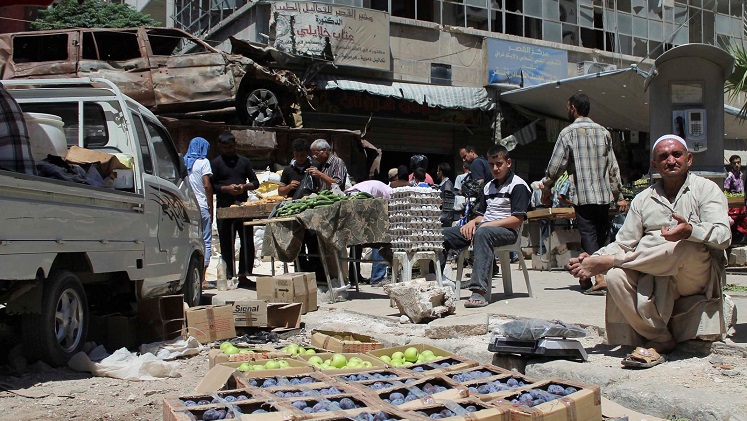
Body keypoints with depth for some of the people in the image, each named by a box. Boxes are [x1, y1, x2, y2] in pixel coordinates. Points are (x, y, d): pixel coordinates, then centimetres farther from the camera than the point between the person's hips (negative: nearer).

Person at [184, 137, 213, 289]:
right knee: (205, 242, 0)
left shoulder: (183, 162, 11)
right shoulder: (203, 162, -2)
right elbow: (207, 186, -9)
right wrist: (211, 208, -3)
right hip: (201, 206, -5)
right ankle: (202, 279, -3)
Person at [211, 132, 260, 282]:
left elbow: (255, 182, 14)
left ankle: (243, 274, 9)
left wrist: (244, 186, -6)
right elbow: (211, 186, -1)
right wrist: (226, 188, -15)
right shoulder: (215, 163, 5)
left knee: (247, 241, 0)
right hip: (224, 207, -3)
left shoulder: (244, 161, 15)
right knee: (226, 243, 1)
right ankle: (229, 276, 8)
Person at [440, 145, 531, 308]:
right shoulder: (488, 186, 23)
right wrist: (473, 222, 1)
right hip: (484, 227, 8)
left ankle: (479, 290, -52)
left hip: (506, 230, -8)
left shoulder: (518, 185, -1)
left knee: (482, 233, -42)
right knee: (443, 234, -9)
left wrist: (488, 224, -16)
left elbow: (517, 219, -11)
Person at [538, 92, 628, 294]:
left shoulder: (568, 132, -4)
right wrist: (620, 196, 14)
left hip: (583, 194, -4)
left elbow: (557, 165, -5)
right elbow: (613, 167, 10)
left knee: (589, 236, -2)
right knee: (600, 236, 11)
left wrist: (546, 184, 12)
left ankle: (599, 276, -15)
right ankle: (586, 276, 18)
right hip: (604, 194, 4)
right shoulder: (603, 132, 10)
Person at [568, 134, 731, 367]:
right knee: (616, 277, -29)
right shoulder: (643, 199, 17)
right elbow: (624, 243, 12)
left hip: (698, 275, -3)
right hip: (653, 275, 3)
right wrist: (592, 259, -7)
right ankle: (659, 340, -16)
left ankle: (608, 262, -20)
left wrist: (690, 230, -32)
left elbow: (723, 235, -10)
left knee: (689, 248, -37)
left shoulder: (706, 189, 6)